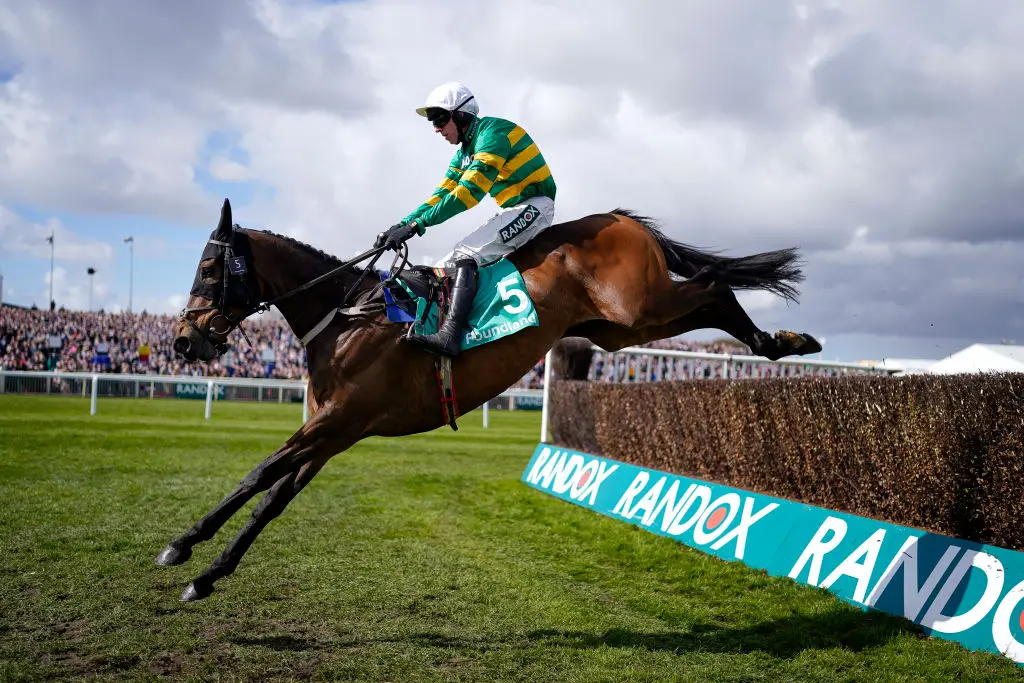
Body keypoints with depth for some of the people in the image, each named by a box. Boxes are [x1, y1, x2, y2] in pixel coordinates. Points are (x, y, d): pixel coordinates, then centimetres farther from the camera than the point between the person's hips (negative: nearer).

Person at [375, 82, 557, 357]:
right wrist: (401, 225, -1)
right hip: (511, 211, 11)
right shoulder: (465, 151, 16)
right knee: (448, 264, 5)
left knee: (466, 254, -27)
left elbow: (468, 192, -24)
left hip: (533, 205, -11)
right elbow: (442, 194, 13)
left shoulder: (492, 133, -15)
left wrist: (416, 224, -26)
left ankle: (449, 336, -40)